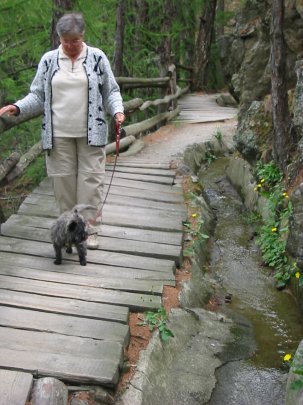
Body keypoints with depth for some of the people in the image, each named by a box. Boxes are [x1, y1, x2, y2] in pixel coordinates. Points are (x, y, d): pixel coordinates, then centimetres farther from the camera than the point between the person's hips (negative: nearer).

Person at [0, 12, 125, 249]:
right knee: (64, 180, 5)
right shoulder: (49, 60, 5)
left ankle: (90, 230, 8)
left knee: (91, 180, -1)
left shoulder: (97, 58, 2)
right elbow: (38, 96, 7)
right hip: (59, 134, 1)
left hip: (90, 133, -1)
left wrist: (117, 110, -13)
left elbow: (111, 91, 6)